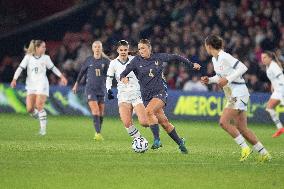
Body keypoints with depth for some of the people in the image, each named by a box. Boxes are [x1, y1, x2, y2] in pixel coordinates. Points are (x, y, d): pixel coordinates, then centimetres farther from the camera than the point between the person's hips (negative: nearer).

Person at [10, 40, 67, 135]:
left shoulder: (46, 58, 5)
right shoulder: (28, 57, 2)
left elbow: (53, 68, 18)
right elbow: (20, 68, -2)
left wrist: (62, 76, 13)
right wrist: (14, 79, -14)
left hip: (42, 84, -1)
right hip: (31, 85, 1)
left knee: (39, 106, -14)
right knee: (30, 109, -7)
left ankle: (43, 128, -6)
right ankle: (42, 119, 20)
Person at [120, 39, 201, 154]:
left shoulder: (159, 57, 0)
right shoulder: (136, 61, -1)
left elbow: (175, 57, 14)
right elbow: (123, 74, -9)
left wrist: (192, 64, 21)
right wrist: (123, 78, -34)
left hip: (160, 92, -2)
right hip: (147, 95, 2)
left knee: (149, 111, -29)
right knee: (163, 122, 2)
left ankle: (157, 140, -24)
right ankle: (179, 142, 20)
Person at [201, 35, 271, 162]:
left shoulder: (224, 57, -16)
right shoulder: (214, 59, 12)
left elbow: (243, 68, -20)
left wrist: (227, 79, -23)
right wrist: (209, 80, 8)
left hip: (239, 93, -10)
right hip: (232, 96, 10)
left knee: (223, 122, -17)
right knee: (242, 129, 6)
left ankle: (245, 148, -12)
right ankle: (264, 154, 12)